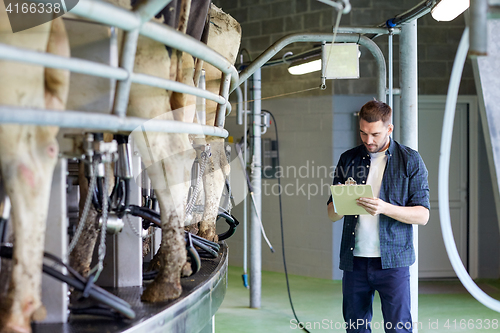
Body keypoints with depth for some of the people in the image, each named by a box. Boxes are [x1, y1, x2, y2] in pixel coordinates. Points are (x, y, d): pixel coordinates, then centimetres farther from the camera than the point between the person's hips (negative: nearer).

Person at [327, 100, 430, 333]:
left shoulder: (410, 160, 3)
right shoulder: (348, 160, 11)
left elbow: (422, 215, -3)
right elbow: (332, 215, 12)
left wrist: (385, 208, -19)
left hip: (392, 260, -3)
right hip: (354, 260, 3)